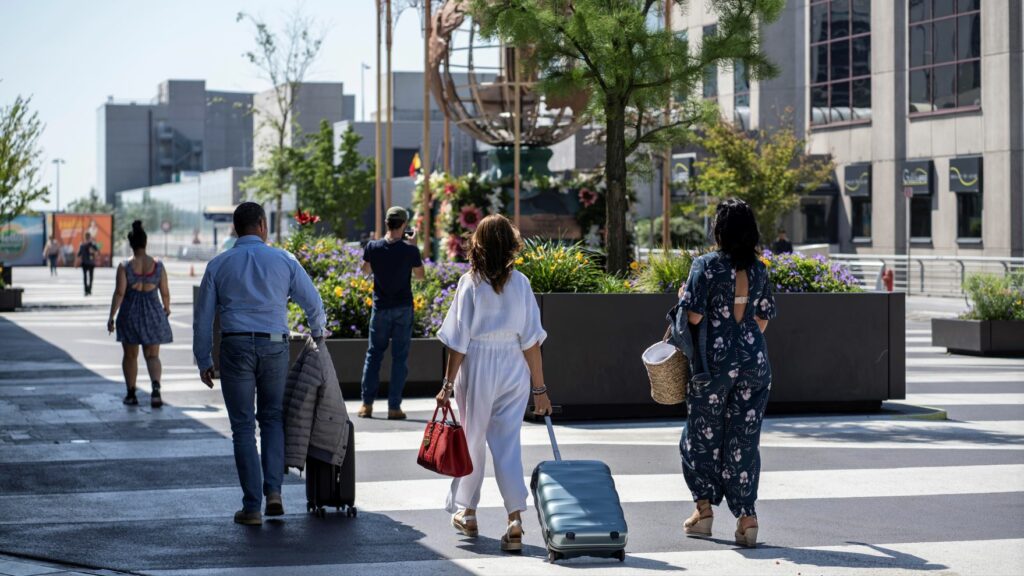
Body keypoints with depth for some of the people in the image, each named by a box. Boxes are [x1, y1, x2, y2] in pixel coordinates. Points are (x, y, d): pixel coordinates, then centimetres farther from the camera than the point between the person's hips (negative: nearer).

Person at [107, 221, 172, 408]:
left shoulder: (125, 266, -8)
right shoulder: (158, 265, -3)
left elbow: (119, 293, -12)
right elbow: (165, 292, 1)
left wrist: (111, 316, -7)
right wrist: (167, 308, 20)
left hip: (130, 312, -1)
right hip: (153, 312, 1)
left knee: (130, 355, 14)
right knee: (152, 355, 6)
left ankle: (131, 394, 19)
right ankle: (156, 388, -20)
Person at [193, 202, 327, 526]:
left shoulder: (219, 265, 6)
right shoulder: (283, 260, 5)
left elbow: (203, 317, 6)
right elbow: (313, 302, 11)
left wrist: (203, 361, 14)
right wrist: (317, 332, 31)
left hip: (235, 346, 0)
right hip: (274, 346, 0)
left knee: (243, 427, 5)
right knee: (272, 417, 17)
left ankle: (252, 507, 3)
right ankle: (273, 490, 0)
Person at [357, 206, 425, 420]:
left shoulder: (373, 247, -8)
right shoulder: (410, 250, -13)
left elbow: (365, 270, 10)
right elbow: (420, 275, 3)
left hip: (381, 308, 2)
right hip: (403, 308, -2)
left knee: (374, 354, 12)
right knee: (400, 357, 4)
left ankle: (367, 404, 9)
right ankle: (394, 407, 2)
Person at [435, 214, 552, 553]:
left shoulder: (470, 283, -7)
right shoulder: (520, 283, -2)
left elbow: (458, 341, -7)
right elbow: (531, 340, -2)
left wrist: (448, 384, -1)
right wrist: (539, 388, 3)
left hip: (477, 367, -1)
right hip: (514, 370, 2)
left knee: (472, 439, 14)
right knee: (507, 442, 5)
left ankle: (466, 511, 29)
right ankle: (515, 517, -8)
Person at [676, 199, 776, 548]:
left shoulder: (707, 265, -10)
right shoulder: (758, 270, 5)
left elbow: (694, 316, -14)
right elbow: (763, 319, 13)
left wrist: (683, 297, 6)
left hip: (714, 362, -4)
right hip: (754, 362, 4)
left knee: (702, 435, 12)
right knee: (744, 440, 6)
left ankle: (704, 508, 17)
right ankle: (746, 516, 1)